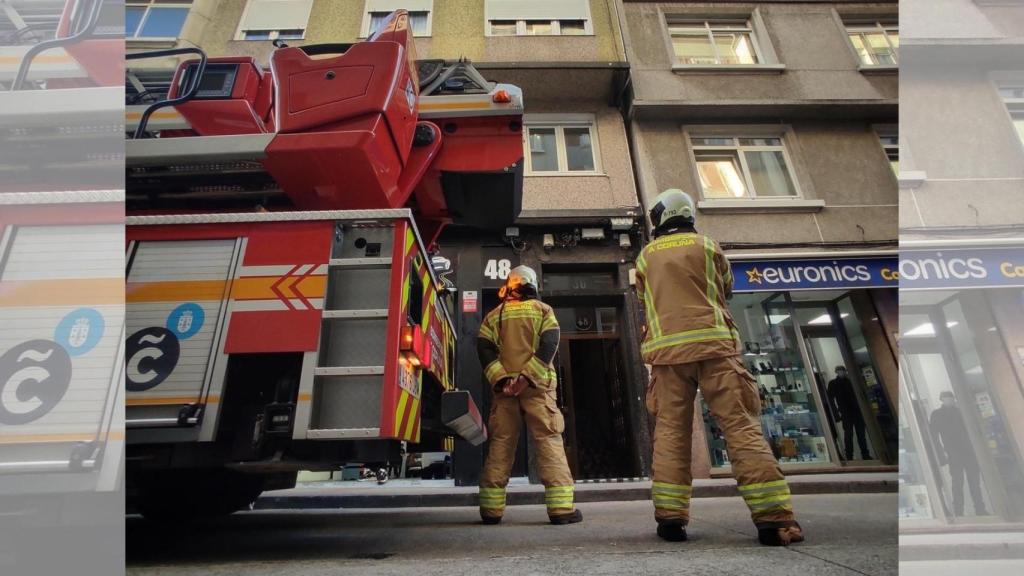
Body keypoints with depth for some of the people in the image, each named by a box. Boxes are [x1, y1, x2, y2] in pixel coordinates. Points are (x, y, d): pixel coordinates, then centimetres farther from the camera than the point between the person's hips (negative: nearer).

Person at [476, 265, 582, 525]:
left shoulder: (494, 315, 13)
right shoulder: (543, 310, 8)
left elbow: (484, 349, -1)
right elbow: (549, 345, -8)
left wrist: (500, 378, -10)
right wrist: (528, 376, -14)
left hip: (503, 387, 2)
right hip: (537, 386, -2)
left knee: (500, 444, 6)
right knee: (549, 441, 0)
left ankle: (491, 508, 10)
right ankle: (561, 507, -3)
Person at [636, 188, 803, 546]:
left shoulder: (646, 256, 12)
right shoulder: (707, 245, 10)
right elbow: (727, 288, 21)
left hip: (667, 350, 1)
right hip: (713, 343, 0)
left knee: (670, 431, 1)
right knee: (741, 425, -1)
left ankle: (671, 517, 0)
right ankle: (773, 518, -4)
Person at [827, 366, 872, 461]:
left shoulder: (849, 380, 16)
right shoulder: (832, 383, 4)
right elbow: (830, 399, -1)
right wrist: (836, 412, -9)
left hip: (856, 410, 4)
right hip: (845, 413, -4)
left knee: (861, 433, 6)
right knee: (848, 434, -2)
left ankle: (865, 455, 14)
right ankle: (849, 457, 1)